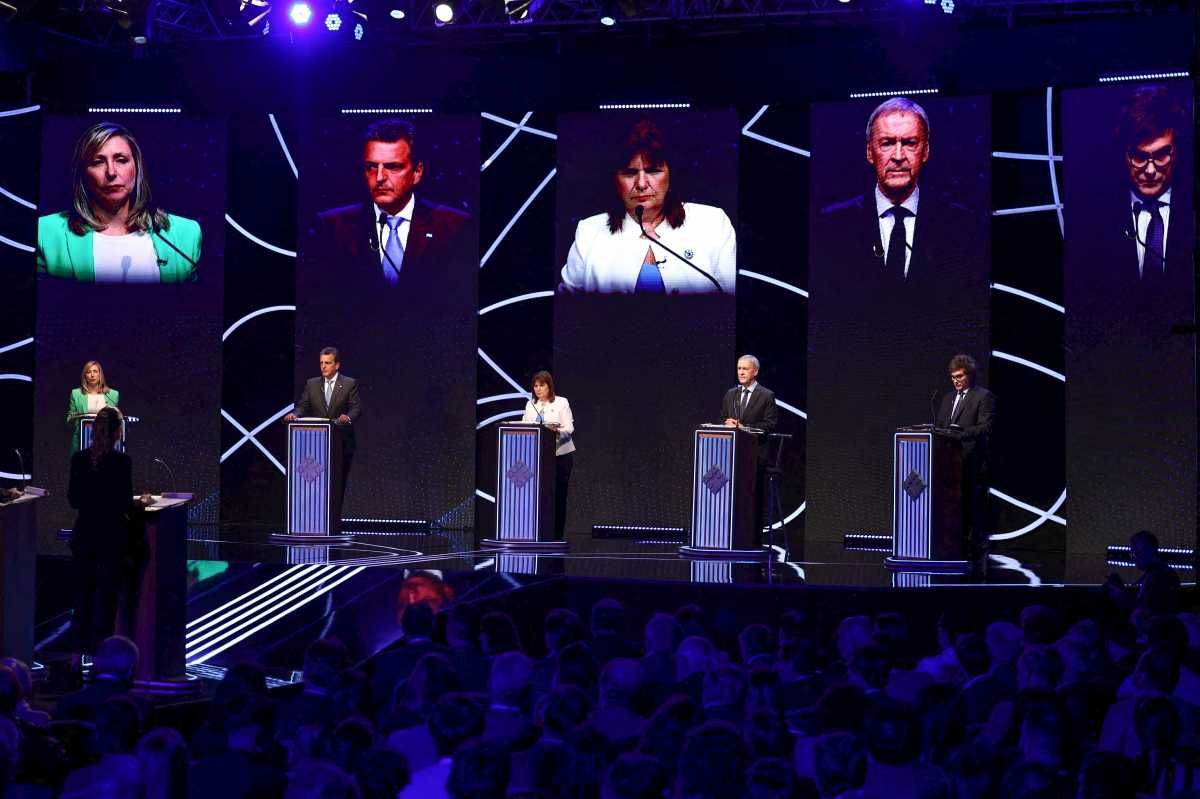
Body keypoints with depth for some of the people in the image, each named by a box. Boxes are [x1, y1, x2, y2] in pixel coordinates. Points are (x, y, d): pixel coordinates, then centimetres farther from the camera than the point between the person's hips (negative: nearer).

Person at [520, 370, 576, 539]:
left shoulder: (561, 403, -1)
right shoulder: (530, 404, 11)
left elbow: (569, 429, -9)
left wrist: (557, 431, -29)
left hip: (561, 453, -3)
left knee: (559, 495, -3)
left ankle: (557, 535, 2)